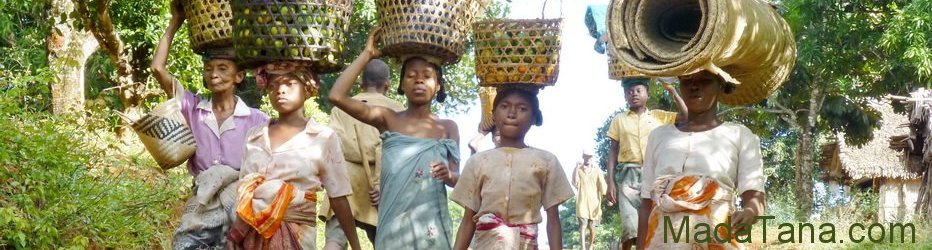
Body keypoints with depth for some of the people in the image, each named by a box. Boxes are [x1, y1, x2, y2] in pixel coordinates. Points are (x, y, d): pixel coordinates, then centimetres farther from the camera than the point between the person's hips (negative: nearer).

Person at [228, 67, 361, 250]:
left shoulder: (323, 137, -4)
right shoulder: (254, 136, 7)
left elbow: (338, 198, -3)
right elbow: (243, 190, 11)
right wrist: (233, 235, 5)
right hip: (250, 235, 3)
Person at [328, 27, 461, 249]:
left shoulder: (447, 127, 6)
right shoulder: (388, 119, 3)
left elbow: (458, 178, 5)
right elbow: (337, 96, -8)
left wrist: (448, 175, -18)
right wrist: (367, 54, -4)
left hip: (432, 225, 1)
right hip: (394, 224, -1)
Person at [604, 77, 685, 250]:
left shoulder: (659, 116, 15)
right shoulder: (619, 119, 13)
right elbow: (613, 151, 10)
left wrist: (672, 92, 3)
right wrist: (610, 182, 1)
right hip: (628, 175, -1)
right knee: (630, 227, -14)